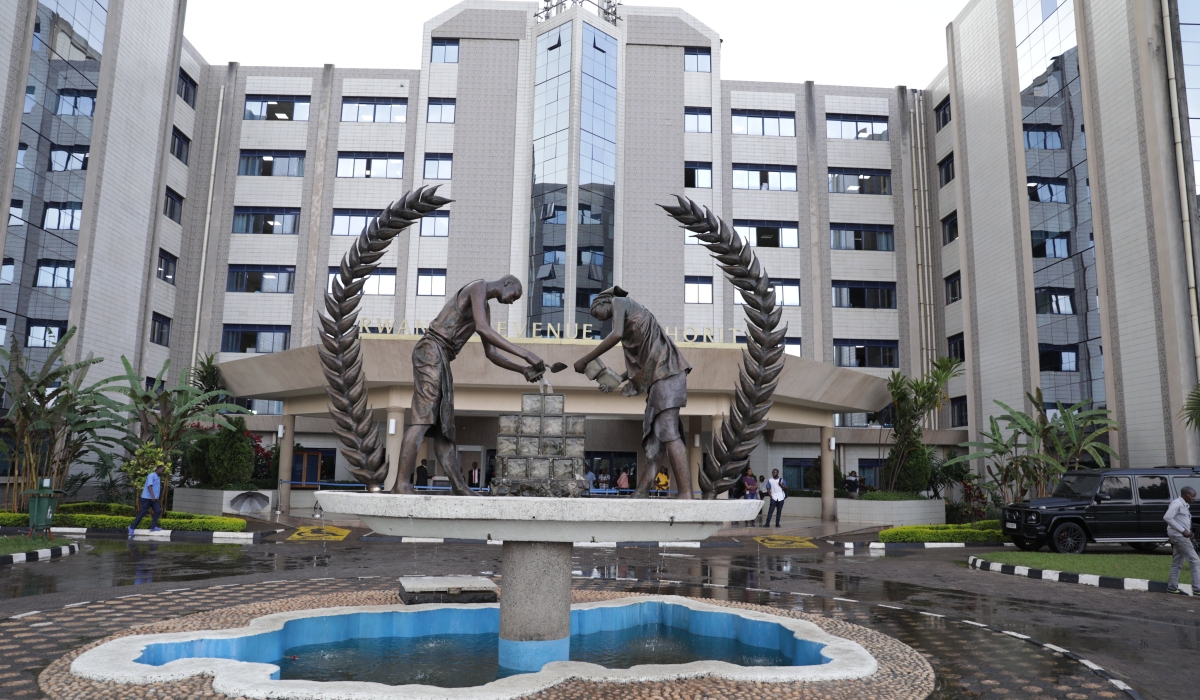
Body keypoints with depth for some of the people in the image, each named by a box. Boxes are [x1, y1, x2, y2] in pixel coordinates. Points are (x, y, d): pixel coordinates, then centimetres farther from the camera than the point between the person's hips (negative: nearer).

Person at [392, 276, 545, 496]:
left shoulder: (485, 308, 26)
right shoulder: (478, 287, -3)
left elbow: (491, 353, 24)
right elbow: (482, 329, -20)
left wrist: (523, 370, 12)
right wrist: (524, 353, -22)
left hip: (442, 359, 10)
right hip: (431, 350, -10)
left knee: (443, 427, 2)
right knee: (423, 419, -17)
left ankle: (460, 488, -1)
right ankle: (401, 484, -20)